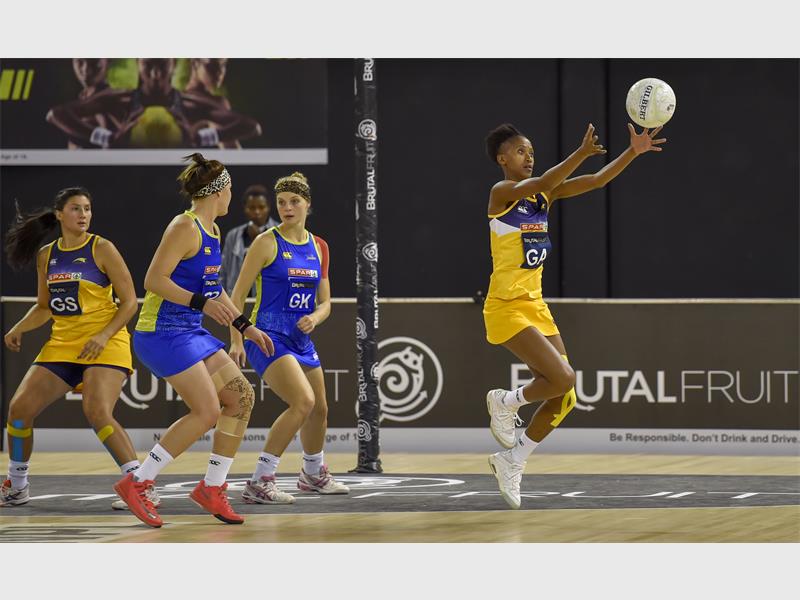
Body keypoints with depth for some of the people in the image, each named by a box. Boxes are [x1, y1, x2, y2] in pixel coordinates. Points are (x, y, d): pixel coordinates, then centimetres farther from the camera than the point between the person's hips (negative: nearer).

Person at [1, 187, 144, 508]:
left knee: (98, 413, -26)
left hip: (104, 345, -6)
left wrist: (104, 336, -18)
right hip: (62, 344, 6)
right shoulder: (47, 255, 9)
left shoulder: (101, 249, -6)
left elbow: (129, 301, -6)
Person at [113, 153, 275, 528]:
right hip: (163, 332, -10)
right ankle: (136, 484, -9)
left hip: (190, 332, 10)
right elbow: (154, 280, -21)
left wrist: (245, 327, 23)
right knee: (207, 412, -15)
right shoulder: (185, 227, -15)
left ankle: (212, 489, 11)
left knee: (241, 397, 5)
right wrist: (202, 303, -27)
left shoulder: (212, 231, 14)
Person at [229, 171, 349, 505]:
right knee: (303, 401, -24)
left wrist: (315, 318, -9)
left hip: (301, 339, 7)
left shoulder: (318, 247, 9)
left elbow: (325, 302, 14)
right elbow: (237, 295, -7)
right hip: (268, 336, -7)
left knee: (319, 408, 19)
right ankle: (259, 482, -22)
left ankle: (314, 474, 45)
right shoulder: (267, 243, -8)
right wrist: (236, 341, -15)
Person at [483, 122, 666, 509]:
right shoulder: (501, 193, -10)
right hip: (506, 309, -8)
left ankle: (511, 461, 17)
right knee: (563, 378, -21)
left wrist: (634, 152, -9)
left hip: (536, 306, 8)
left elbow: (597, 181, 4)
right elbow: (539, 184, -30)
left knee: (563, 397, 3)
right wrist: (582, 153, -39)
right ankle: (506, 403, 5)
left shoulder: (545, 196, 10)